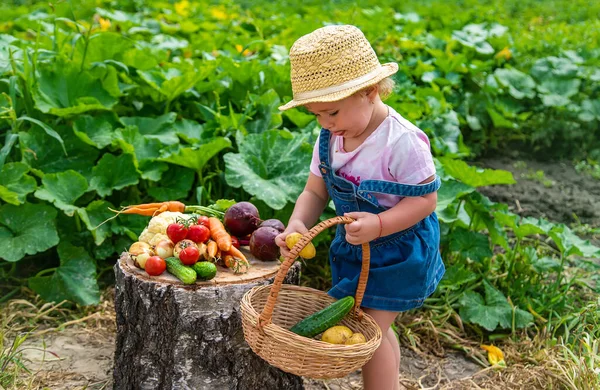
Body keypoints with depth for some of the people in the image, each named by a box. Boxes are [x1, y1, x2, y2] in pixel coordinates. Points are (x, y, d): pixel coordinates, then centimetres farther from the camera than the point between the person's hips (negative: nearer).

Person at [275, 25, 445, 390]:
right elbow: (315, 192, 0)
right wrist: (299, 223, -21)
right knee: (374, 328, 21)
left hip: (399, 249, -7)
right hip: (354, 247, 8)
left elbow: (426, 199, -24)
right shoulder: (329, 140, -6)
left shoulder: (402, 142, -28)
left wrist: (378, 225, -36)